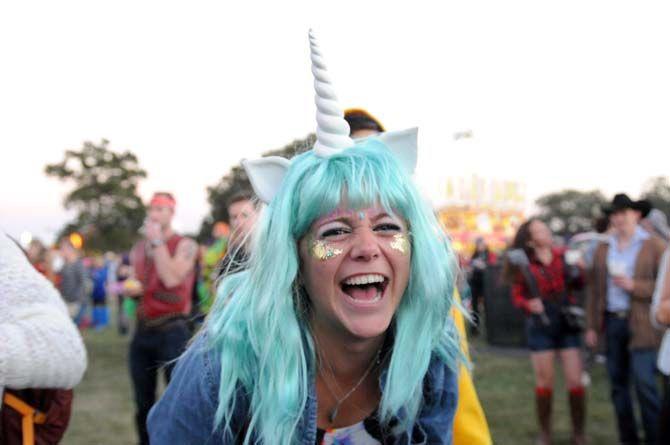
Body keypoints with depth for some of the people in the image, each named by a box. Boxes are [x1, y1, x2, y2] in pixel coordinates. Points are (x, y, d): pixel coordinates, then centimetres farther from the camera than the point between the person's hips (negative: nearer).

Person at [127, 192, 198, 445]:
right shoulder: (138, 249, 14)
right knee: (143, 403, 13)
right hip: (143, 330, 6)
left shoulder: (185, 246, -5)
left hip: (172, 330, -6)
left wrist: (157, 240, -13)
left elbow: (171, 278, -20)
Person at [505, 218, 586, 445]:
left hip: (567, 323, 2)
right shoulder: (523, 265, -5)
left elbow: (577, 284, 12)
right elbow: (517, 296, -2)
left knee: (575, 381, 0)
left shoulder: (562, 255, 2)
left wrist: (578, 270, -7)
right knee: (544, 382, 5)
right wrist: (529, 304, -23)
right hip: (540, 326, -2)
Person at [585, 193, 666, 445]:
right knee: (618, 384, 8)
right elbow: (594, 290, 13)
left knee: (644, 384, -10)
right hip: (611, 322, 4)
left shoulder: (654, 246, 0)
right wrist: (592, 326, 9)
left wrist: (633, 286, -15)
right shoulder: (603, 249, 12)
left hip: (641, 325, -4)